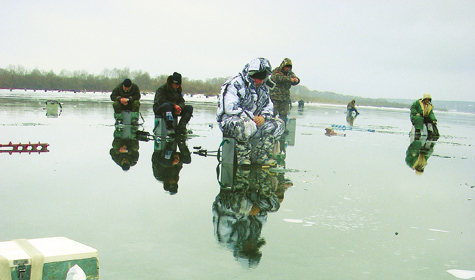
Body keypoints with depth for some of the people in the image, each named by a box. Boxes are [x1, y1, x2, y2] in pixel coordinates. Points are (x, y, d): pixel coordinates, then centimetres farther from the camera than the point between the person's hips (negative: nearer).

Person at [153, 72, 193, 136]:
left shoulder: (177, 90, 12)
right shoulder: (162, 89, -10)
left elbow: (181, 101, 6)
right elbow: (161, 101, -23)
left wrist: (180, 107, -19)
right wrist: (174, 105, -30)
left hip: (174, 110, 7)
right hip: (159, 109, -7)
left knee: (189, 108, -11)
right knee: (167, 105, -42)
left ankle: (180, 128, -25)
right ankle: (169, 128, -45)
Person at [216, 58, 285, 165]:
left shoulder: (263, 88, 12)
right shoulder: (236, 84, -14)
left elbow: (269, 107, 17)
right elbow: (230, 108, -23)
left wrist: (263, 116, -8)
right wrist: (252, 117, -22)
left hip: (254, 120, 8)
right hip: (229, 120, -8)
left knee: (278, 124, -4)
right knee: (247, 126, -42)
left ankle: (260, 155, -5)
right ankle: (243, 157, -20)